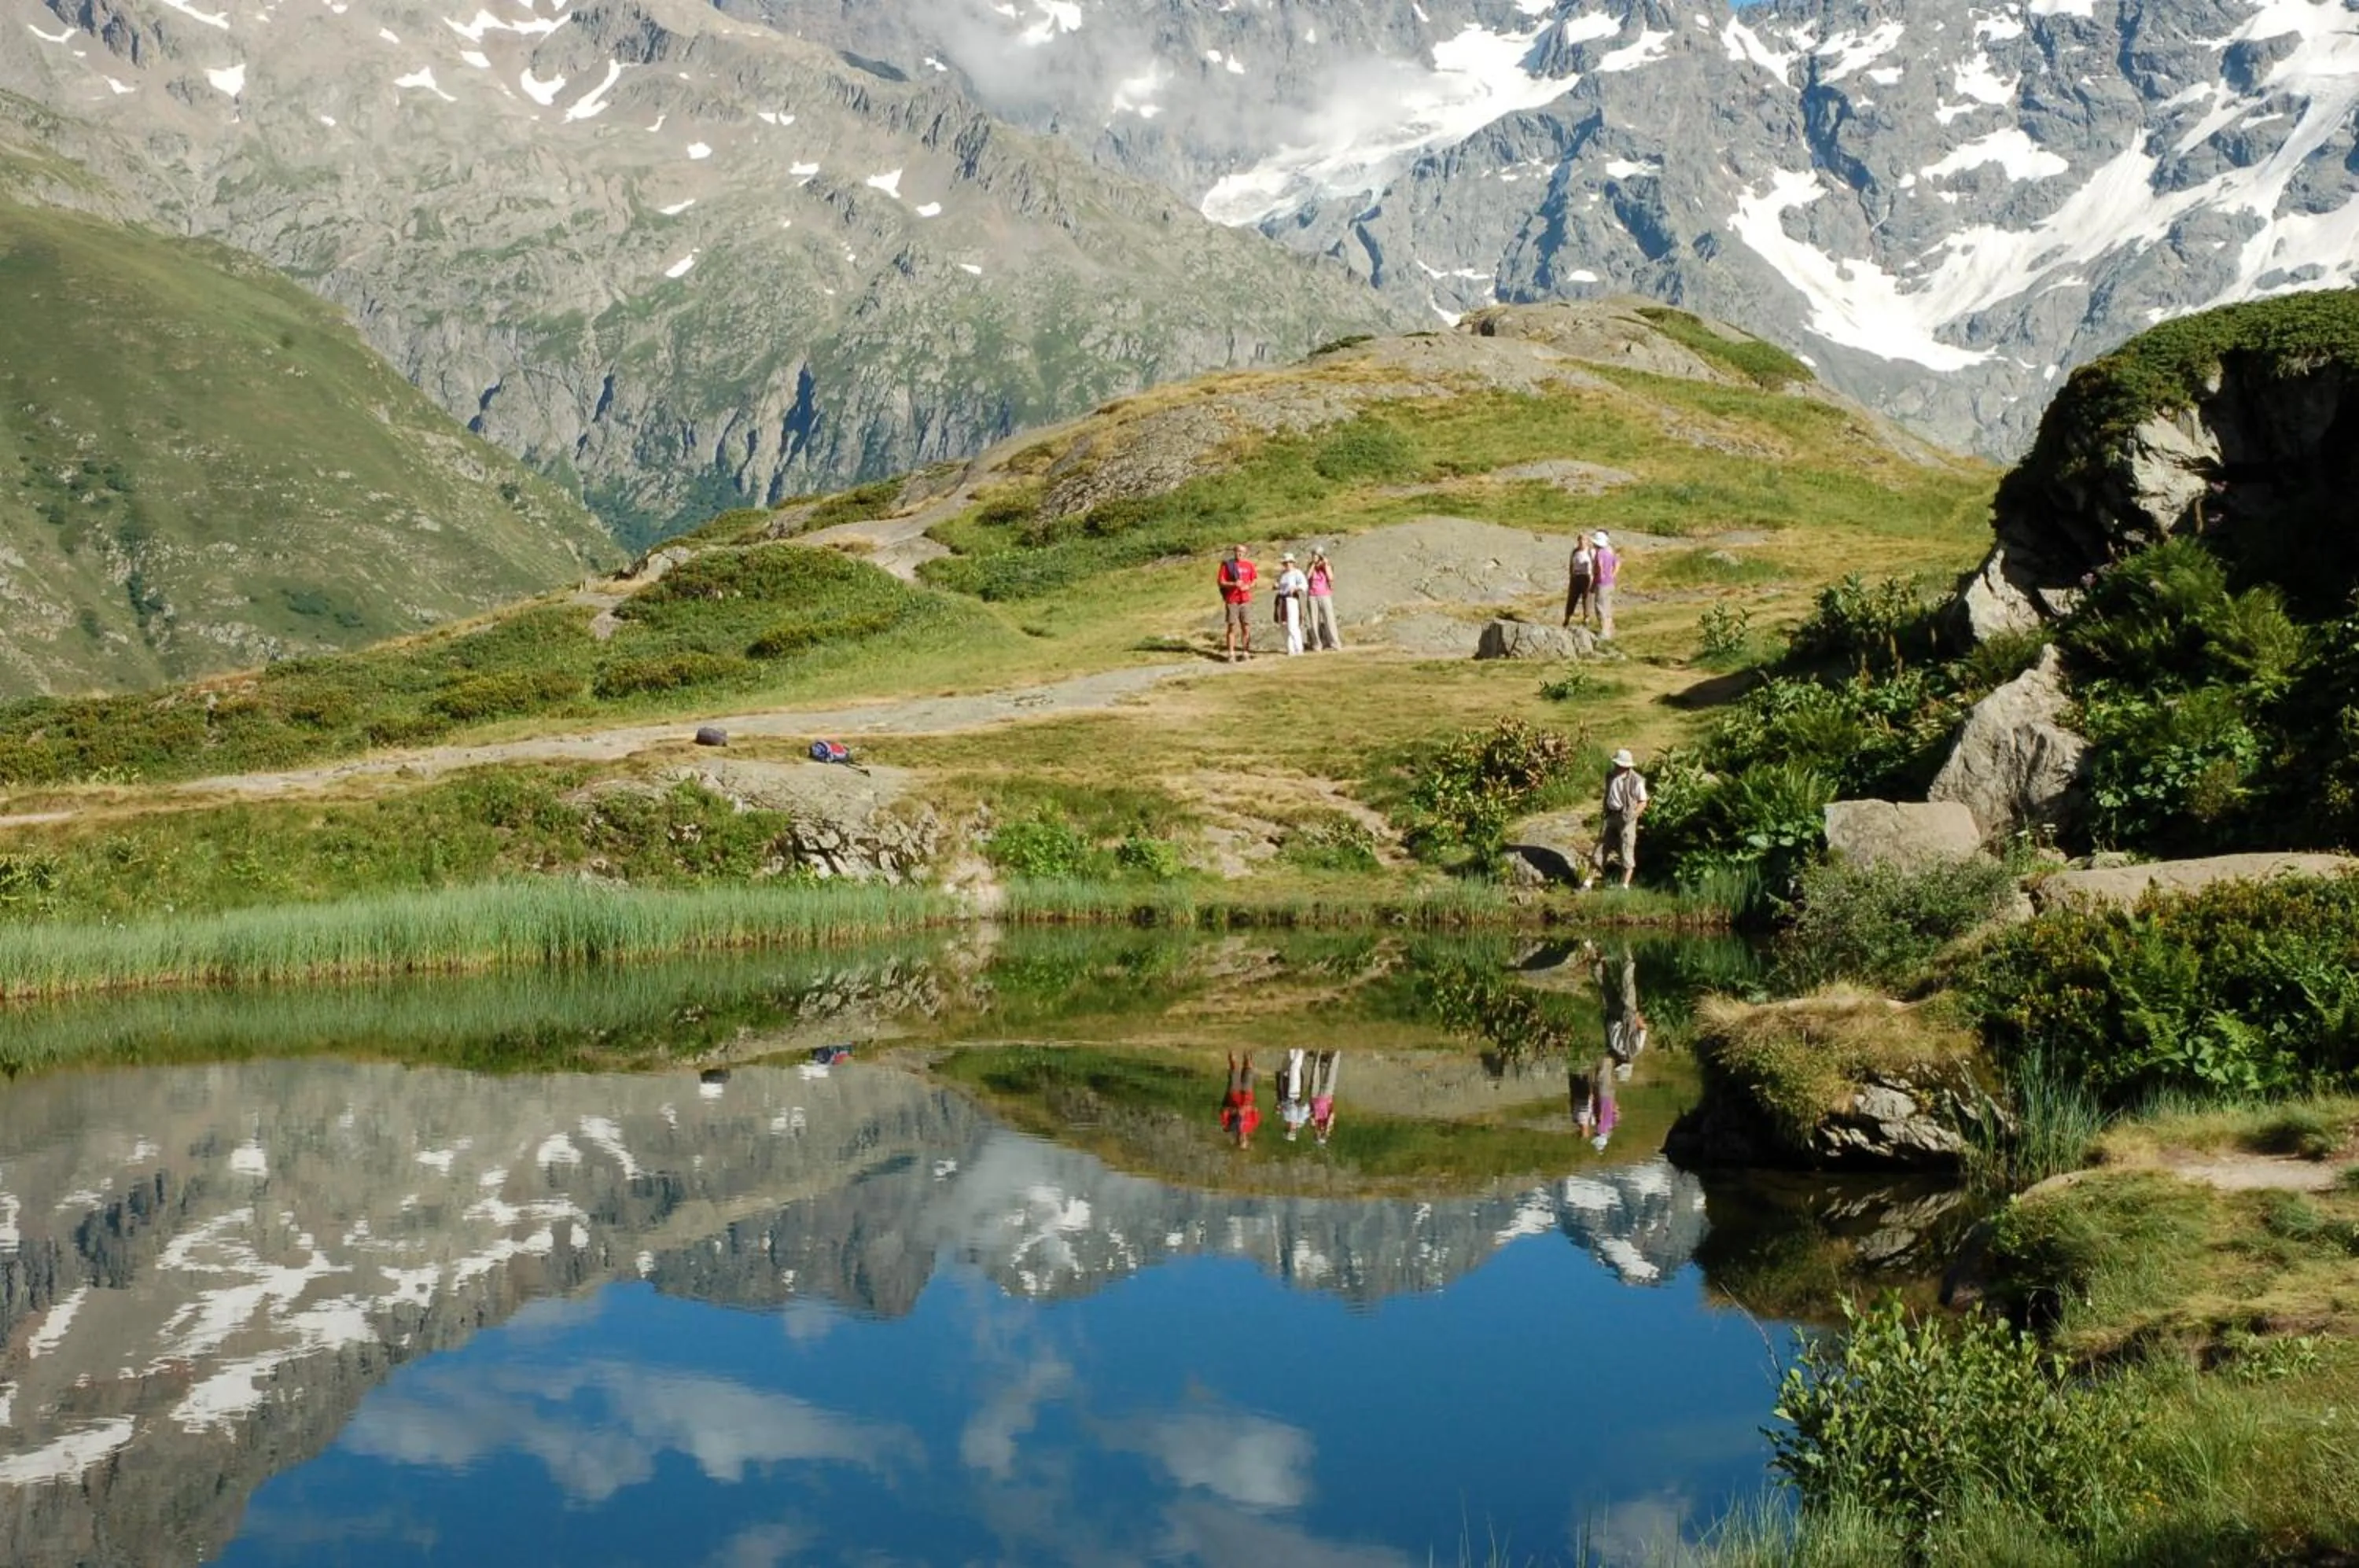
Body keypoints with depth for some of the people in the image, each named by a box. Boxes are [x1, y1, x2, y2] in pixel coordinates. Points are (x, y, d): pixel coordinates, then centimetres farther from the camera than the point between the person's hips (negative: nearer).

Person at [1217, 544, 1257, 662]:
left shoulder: (1249, 564, 9)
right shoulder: (1227, 564, 0)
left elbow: (1254, 580, 14)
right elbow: (1221, 582, -2)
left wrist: (1248, 586, -7)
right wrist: (1233, 584, -18)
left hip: (1246, 600, 3)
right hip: (1232, 600, -3)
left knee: (1246, 628, 2)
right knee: (1231, 628, -3)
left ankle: (1245, 652, 10)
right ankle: (1231, 655, -2)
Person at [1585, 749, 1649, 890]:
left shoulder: (1636, 780, -13)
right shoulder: (1610, 776, 5)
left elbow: (1643, 803, -10)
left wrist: (1632, 815, -22)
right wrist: (1605, 814, 15)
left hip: (1626, 818, -5)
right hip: (1611, 816, 6)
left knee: (1626, 852, -2)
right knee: (1601, 848, 8)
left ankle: (1625, 885, 5)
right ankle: (1589, 881, 14)